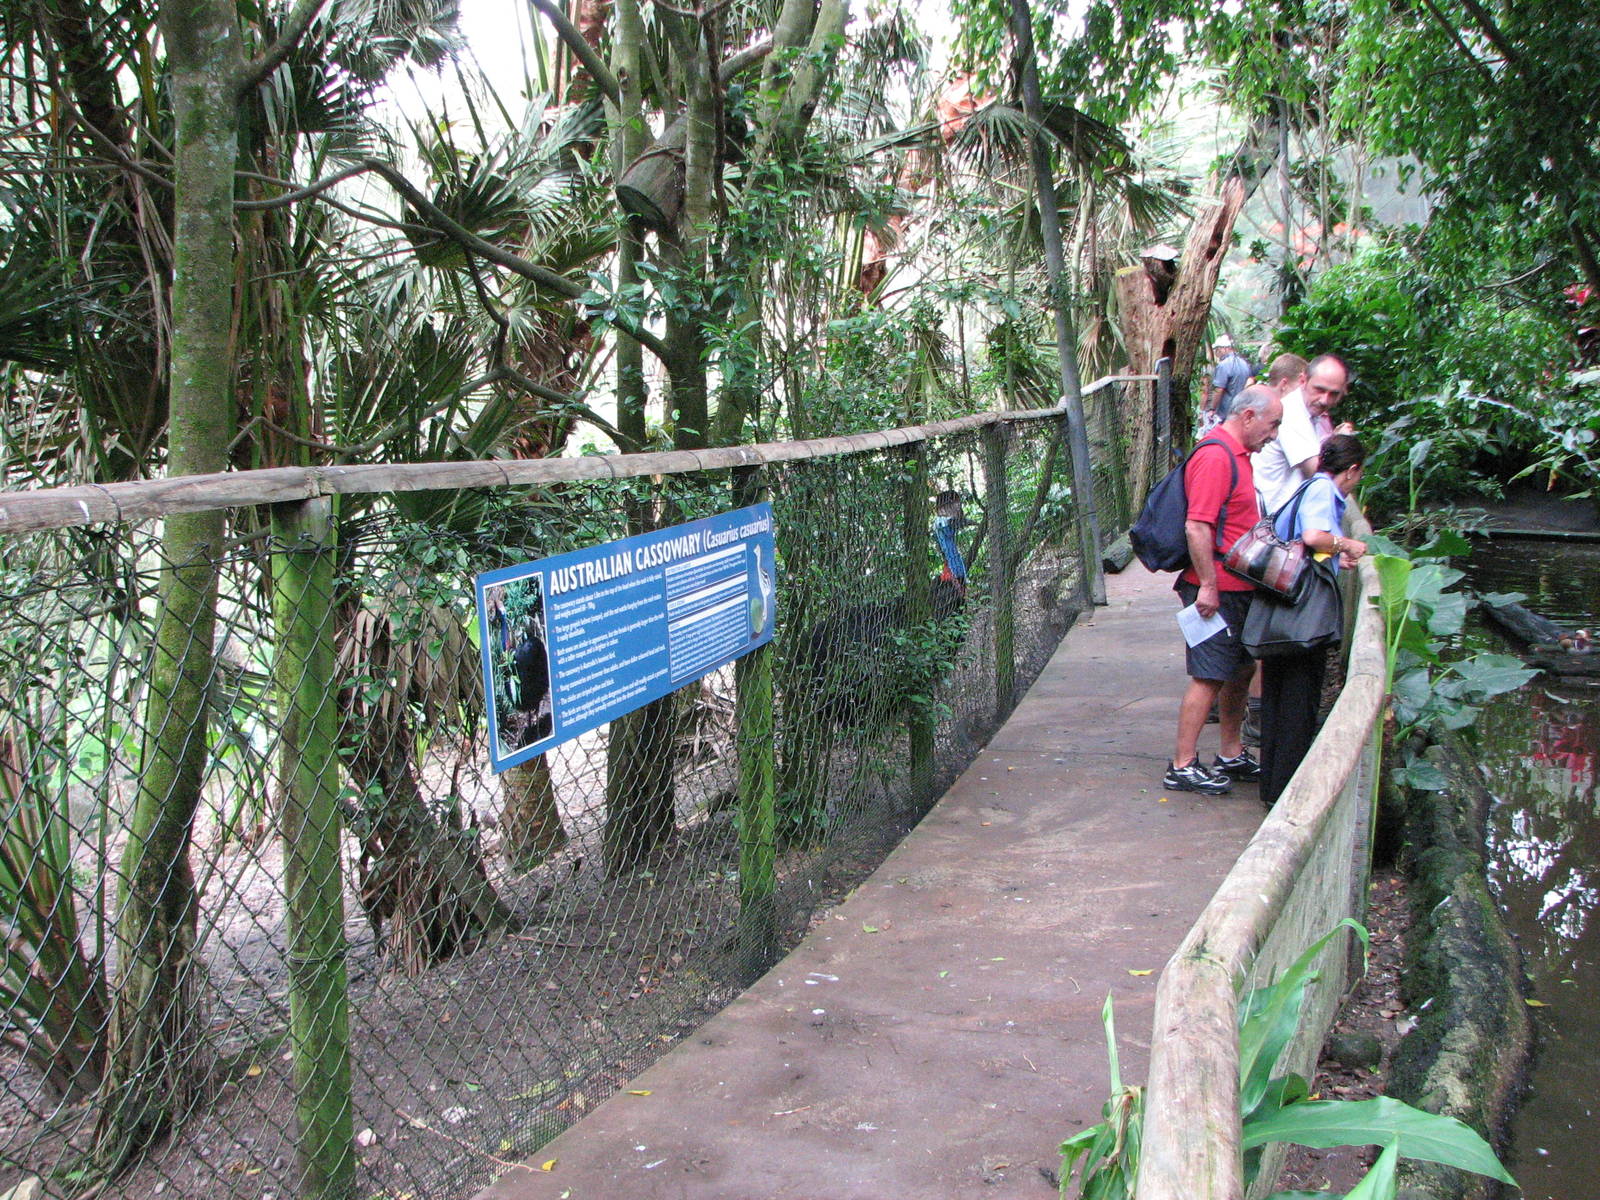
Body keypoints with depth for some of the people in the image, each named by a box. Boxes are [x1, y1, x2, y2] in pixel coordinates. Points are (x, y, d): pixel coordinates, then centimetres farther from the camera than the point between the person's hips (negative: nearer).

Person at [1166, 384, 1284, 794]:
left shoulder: (1236, 454, 16)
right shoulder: (1215, 457, -18)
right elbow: (1196, 527, -24)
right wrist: (1208, 586, -24)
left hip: (1236, 587, 10)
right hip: (1217, 590, -10)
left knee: (1241, 671, 16)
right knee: (1209, 677, -6)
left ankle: (1232, 755, 27)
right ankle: (1182, 766, 1)